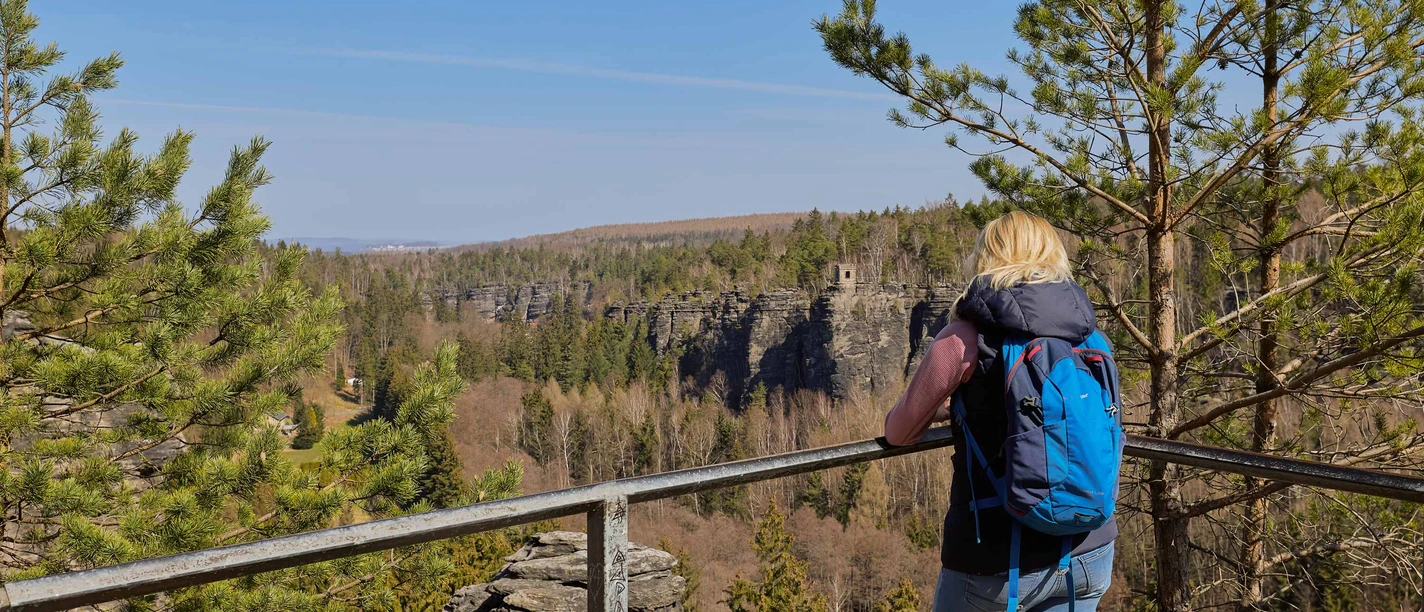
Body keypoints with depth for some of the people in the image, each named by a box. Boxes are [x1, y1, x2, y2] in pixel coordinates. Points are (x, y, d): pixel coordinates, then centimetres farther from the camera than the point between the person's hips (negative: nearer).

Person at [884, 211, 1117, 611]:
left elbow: (899, 432, -2)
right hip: (1088, 552, 4)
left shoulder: (968, 336, -11)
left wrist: (936, 410, 21)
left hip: (996, 559, -4)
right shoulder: (1088, 333, 2)